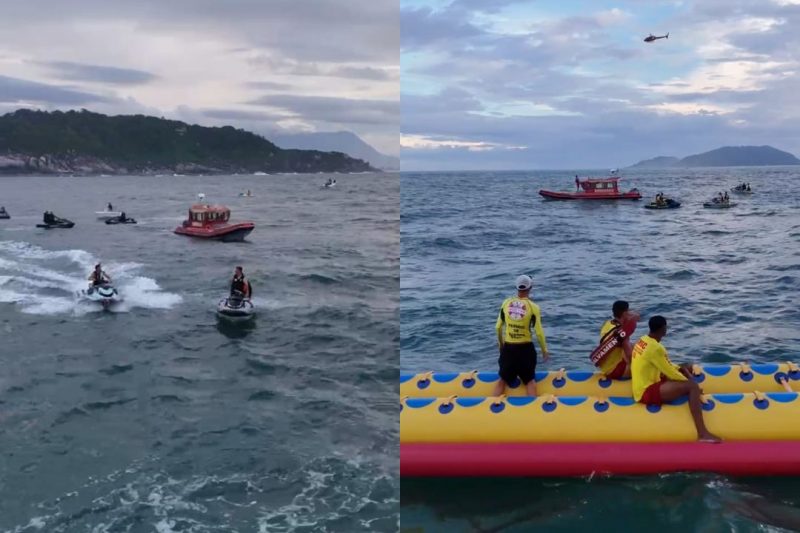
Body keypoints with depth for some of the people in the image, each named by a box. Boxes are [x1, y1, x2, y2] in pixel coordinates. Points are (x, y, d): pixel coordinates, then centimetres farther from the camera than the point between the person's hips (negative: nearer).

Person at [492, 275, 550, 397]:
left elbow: (498, 327, 4)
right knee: (530, 381, 12)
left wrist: (500, 343, 21)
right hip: (526, 348, -2)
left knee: (502, 379, 16)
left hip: (508, 348, 2)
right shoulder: (533, 307, -11)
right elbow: (539, 332, -9)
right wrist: (544, 350, 4)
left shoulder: (506, 303, -3)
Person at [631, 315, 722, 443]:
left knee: (684, 368, 17)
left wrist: (682, 369, 6)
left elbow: (666, 365, 18)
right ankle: (702, 434, -29)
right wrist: (690, 381, -1)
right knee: (692, 387, -23)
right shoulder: (655, 348, -20)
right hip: (647, 392, -10)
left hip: (643, 386, 10)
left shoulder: (643, 340, 7)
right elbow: (670, 372, -15)